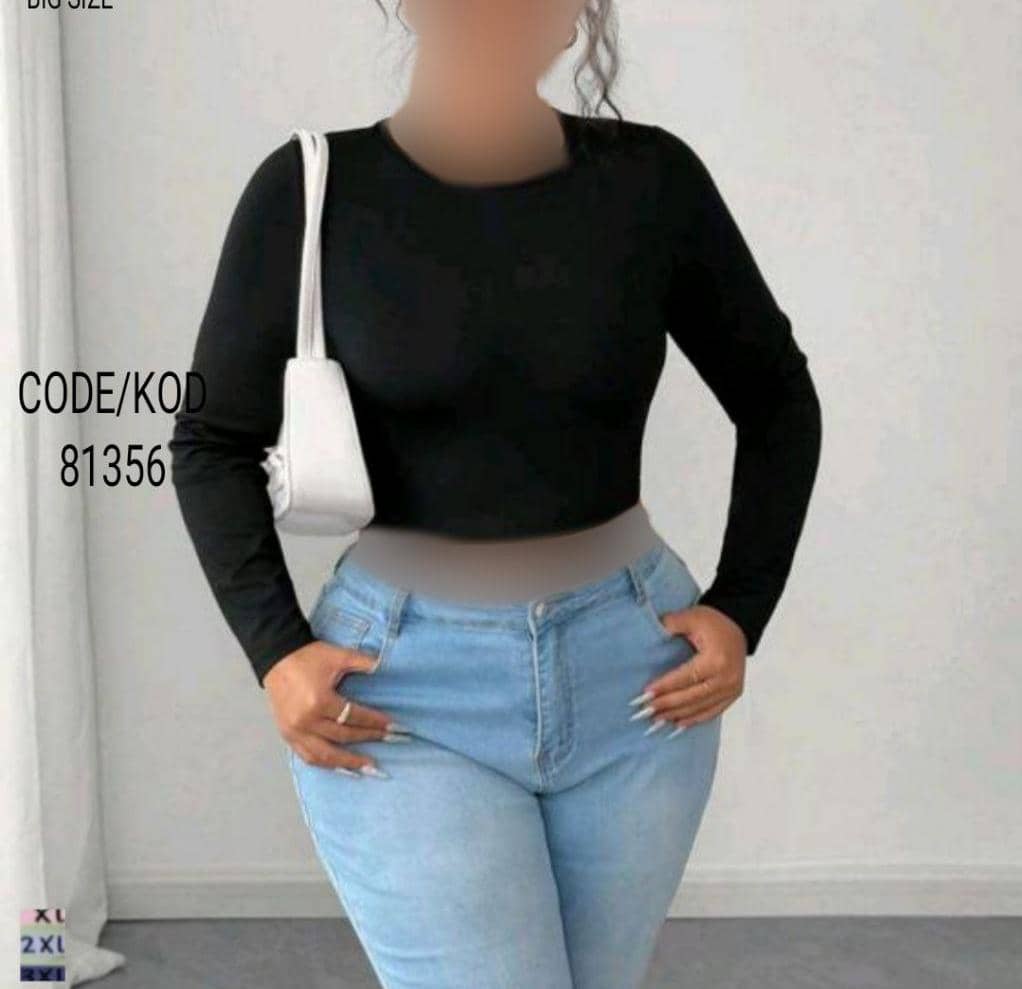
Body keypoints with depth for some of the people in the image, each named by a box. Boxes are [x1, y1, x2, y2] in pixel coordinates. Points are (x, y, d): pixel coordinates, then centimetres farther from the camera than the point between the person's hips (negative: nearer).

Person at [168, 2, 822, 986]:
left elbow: (777, 403, 8)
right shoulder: (310, 192, -7)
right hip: (406, 694, -2)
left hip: (635, 674, 3)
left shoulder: (651, 180, -3)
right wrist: (276, 650, -9)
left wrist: (739, 612, -2)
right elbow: (212, 442, 2)